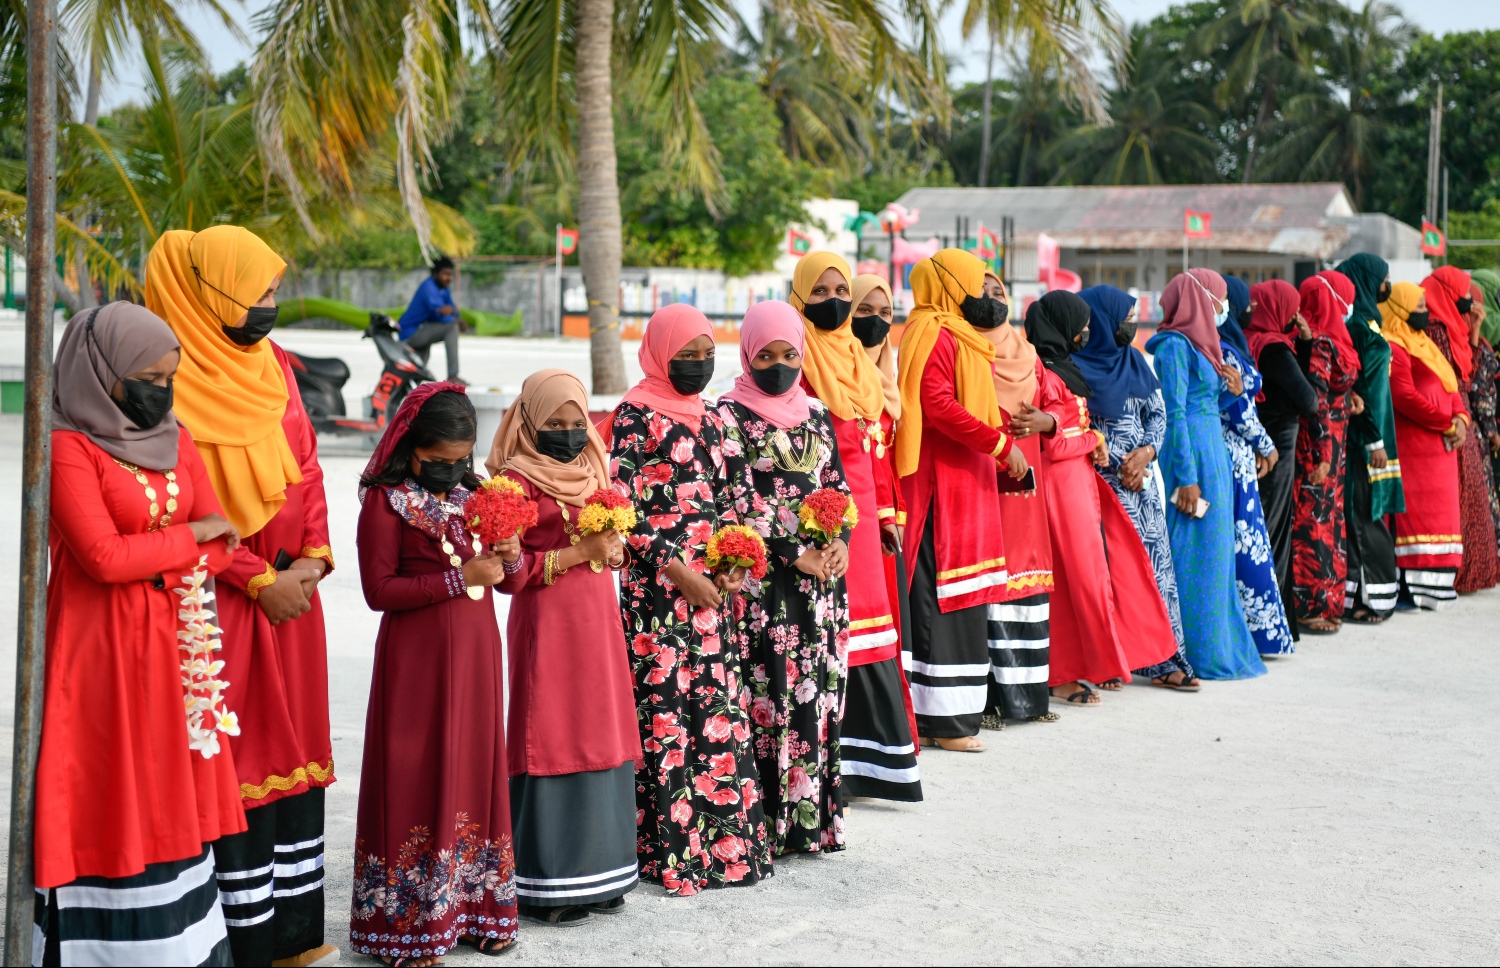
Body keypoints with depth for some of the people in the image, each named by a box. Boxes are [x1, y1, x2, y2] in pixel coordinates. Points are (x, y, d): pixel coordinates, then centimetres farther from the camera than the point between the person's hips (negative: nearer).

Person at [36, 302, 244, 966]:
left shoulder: (174, 439, 10)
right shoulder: (68, 447, -11)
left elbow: (219, 544, 5)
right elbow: (103, 557, -20)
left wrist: (154, 566, -12)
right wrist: (189, 536, -7)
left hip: (173, 649, 7)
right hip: (102, 651, -7)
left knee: (172, 797, 9)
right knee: (107, 801, 0)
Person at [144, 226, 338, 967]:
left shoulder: (272, 363, 10)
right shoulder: (178, 382, -13)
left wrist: (313, 556, -2)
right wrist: (262, 581, -14)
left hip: (292, 587, 7)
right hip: (224, 598, -7)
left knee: (298, 748, 11)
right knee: (239, 758, 0)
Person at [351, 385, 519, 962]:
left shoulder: (472, 495, 10)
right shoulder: (386, 502, -8)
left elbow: (507, 579, 16)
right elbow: (379, 590, -14)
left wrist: (510, 557, -8)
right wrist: (459, 578, -19)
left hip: (476, 655, 6)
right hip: (416, 661, -6)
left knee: (474, 771, 9)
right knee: (417, 782, -1)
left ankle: (472, 907, 19)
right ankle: (410, 921, 8)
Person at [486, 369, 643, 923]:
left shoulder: (591, 472, 14)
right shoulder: (517, 479, -8)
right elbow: (508, 571, -14)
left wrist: (612, 549, 0)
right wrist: (575, 553, -17)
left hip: (598, 620, 7)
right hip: (545, 624, -7)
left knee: (601, 741, 9)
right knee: (552, 742, -4)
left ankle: (596, 872, 18)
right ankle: (545, 884, 4)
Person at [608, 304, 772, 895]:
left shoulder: (708, 417, 14)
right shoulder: (636, 416, -5)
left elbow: (734, 494, 15)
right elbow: (624, 505, -10)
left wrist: (733, 567, 0)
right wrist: (679, 572, -13)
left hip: (714, 585, 6)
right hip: (658, 585, -6)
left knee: (720, 707, 6)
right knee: (664, 709, -4)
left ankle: (723, 840, 14)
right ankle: (671, 850, 2)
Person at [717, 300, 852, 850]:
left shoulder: (816, 413, 14)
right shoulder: (730, 414, -3)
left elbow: (837, 484, 15)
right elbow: (739, 500, -11)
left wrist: (840, 542, -4)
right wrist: (796, 555, -15)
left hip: (822, 574, 5)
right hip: (765, 576, -5)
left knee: (818, 688, 6)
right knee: (770, 690, -5)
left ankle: (813, 816, 15)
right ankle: (769, 824, 1)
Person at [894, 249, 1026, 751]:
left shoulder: (958, 337, 21)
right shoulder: (934, 336, -11)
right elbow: (939, 406, -22)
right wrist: (1001, 443, -18)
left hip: (967, 481, 10)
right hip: (943, 480, -10)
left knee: (961, 597, 11)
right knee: (943, 597, -8)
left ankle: (954, 710, 15)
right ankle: (943, 717, -5)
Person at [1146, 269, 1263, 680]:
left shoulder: (1195, 343, 17)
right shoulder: (1175, 345, -12)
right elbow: (1174, 413, -17)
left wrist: (1226, 387, 6)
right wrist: (1187, 477, -20)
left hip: (1211, 453, 10)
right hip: (1192, 457, -10)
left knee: (1214, 553, 12)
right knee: (1195, 554, -6)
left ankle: (1216, 647, 18)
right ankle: (1195, 656, -1)